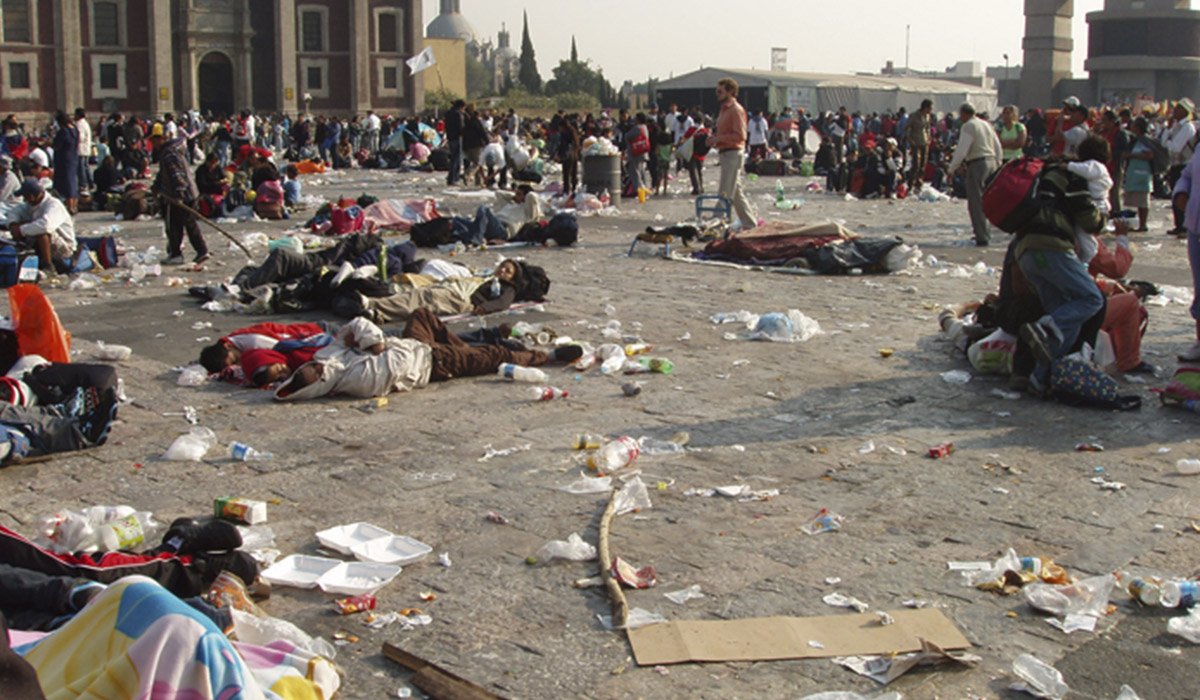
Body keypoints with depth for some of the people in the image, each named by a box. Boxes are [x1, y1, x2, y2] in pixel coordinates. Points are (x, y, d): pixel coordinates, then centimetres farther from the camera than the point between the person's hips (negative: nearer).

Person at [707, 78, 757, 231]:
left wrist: (719, 138, -19)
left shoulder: (736, 110, -12)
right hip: (725, 154, 10)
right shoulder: (725, 109, 18)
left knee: (726, 193, -9)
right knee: (737, 192, 13)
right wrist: (714, 138, 7)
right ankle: (751, 223, 20)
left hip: (733, 154, -10)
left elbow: (740, 136, -20)